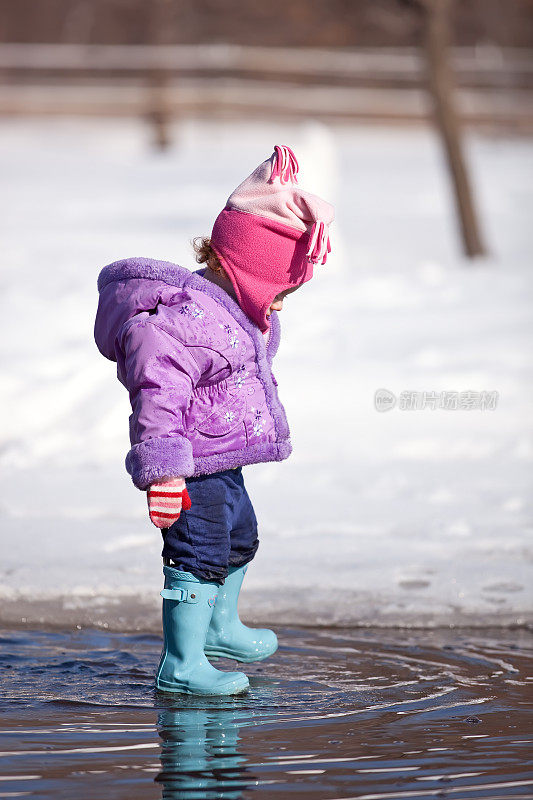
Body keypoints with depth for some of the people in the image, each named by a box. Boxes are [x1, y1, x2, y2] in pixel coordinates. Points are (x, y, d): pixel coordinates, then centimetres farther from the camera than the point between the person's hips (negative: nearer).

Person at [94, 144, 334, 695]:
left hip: (222, 463, 11)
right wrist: (163, 472, -34)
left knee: (239, 537, 26)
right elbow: (159, 401, -31)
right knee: (201, 555, -10)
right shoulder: (180, 319, -26)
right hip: (193, 471, -11)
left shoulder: (233, 313, 9)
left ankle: (219, 626, 48)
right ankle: (181, 665, -4)